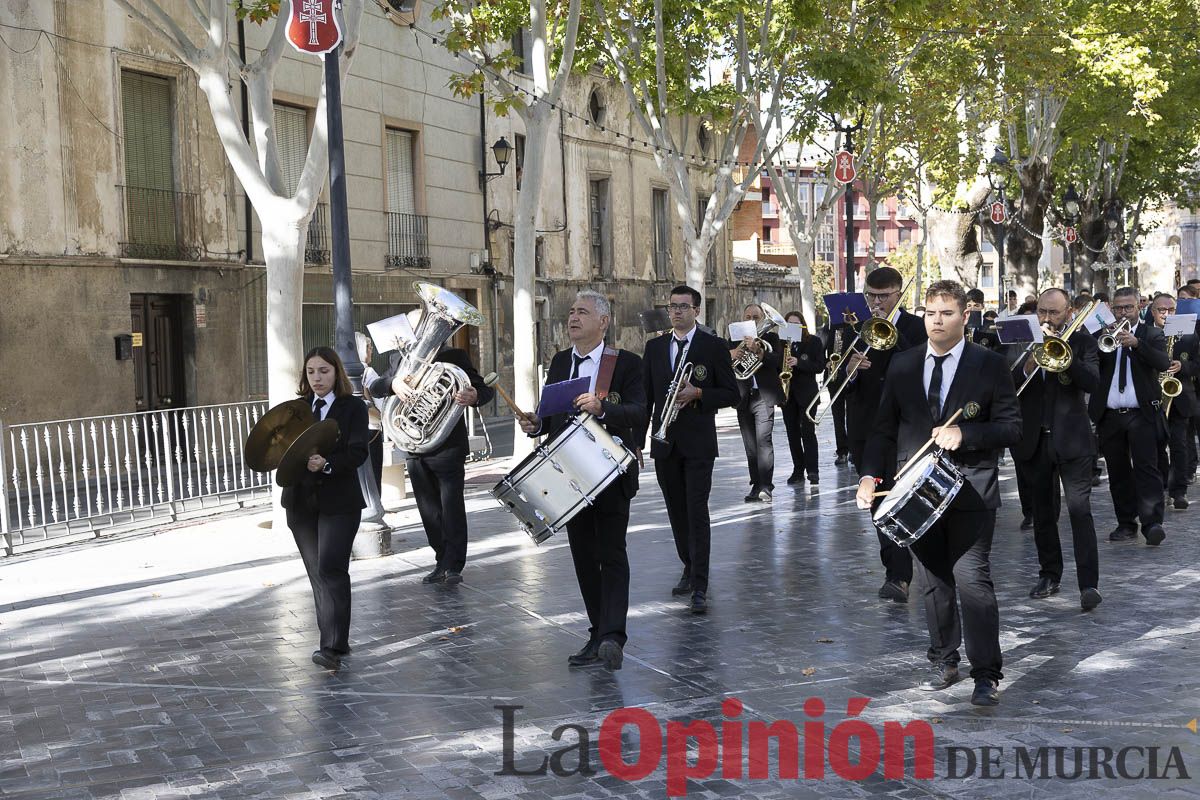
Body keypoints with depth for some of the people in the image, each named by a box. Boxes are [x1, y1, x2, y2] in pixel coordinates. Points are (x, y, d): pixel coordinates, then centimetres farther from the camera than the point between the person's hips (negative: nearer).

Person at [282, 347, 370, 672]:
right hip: (301, 500, 5)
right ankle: (334, 640, 21)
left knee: (330, 570, -15)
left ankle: (333, 648, -17)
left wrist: (327, 464, -28)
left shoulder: (353, 407, -2)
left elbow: (358, 452, -12)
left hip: (338, 500, -5)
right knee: (317, 574, 10)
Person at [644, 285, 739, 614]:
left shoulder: (714, 346, -1)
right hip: (664, 442, 4)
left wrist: (698, 394, -18)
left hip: (698, 443, -4)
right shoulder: (655, 347, 10)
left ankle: (699, 587, -9)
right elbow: (645, 394, 12)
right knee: (677, 512, 12)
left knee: (697, 512, -9)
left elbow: (730, 393, -1)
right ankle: (689, 567, 29)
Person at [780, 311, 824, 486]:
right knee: (793, 433, 6)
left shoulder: (814, 342, 0)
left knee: (807, 431, -9)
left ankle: (812, 471, -6)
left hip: (807, 392, -3)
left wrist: (798, 363, -19)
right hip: (786, 393, 3)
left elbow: (820, 366, -8)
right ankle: (798, 470, 11)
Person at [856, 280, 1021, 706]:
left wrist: (964, 433, -17)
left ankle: (987, 674, -4)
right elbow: (885, 428, 10)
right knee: (934, 582, 11)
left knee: (972, 578, -10)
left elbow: (1011, 426, -2)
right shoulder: (902, 365, 8)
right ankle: (944, 662, 24)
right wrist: (870, 475, -3)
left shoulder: (990, 365, -1)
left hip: (970, 490, -4)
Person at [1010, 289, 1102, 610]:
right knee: (1042, 512, 11)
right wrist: (1029, 365, -20)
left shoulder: (1081, 340, 2)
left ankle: (1089, 583, -13)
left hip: (1071, 438, -3)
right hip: (1034, 439, 3)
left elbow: (1093, 381, -12)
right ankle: (1049, 575, 23)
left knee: (1080, 508, -11)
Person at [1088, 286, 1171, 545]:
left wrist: (1136, 343, -24)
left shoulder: (1152, 334, 6)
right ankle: (1126, 523, 14)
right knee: (1118, 473, 7)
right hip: (1109, 416, 3)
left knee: (1147, 468, -12)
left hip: (1142, 414, -3)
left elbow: (1163, 363, -11)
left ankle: (1152, 523, -16)